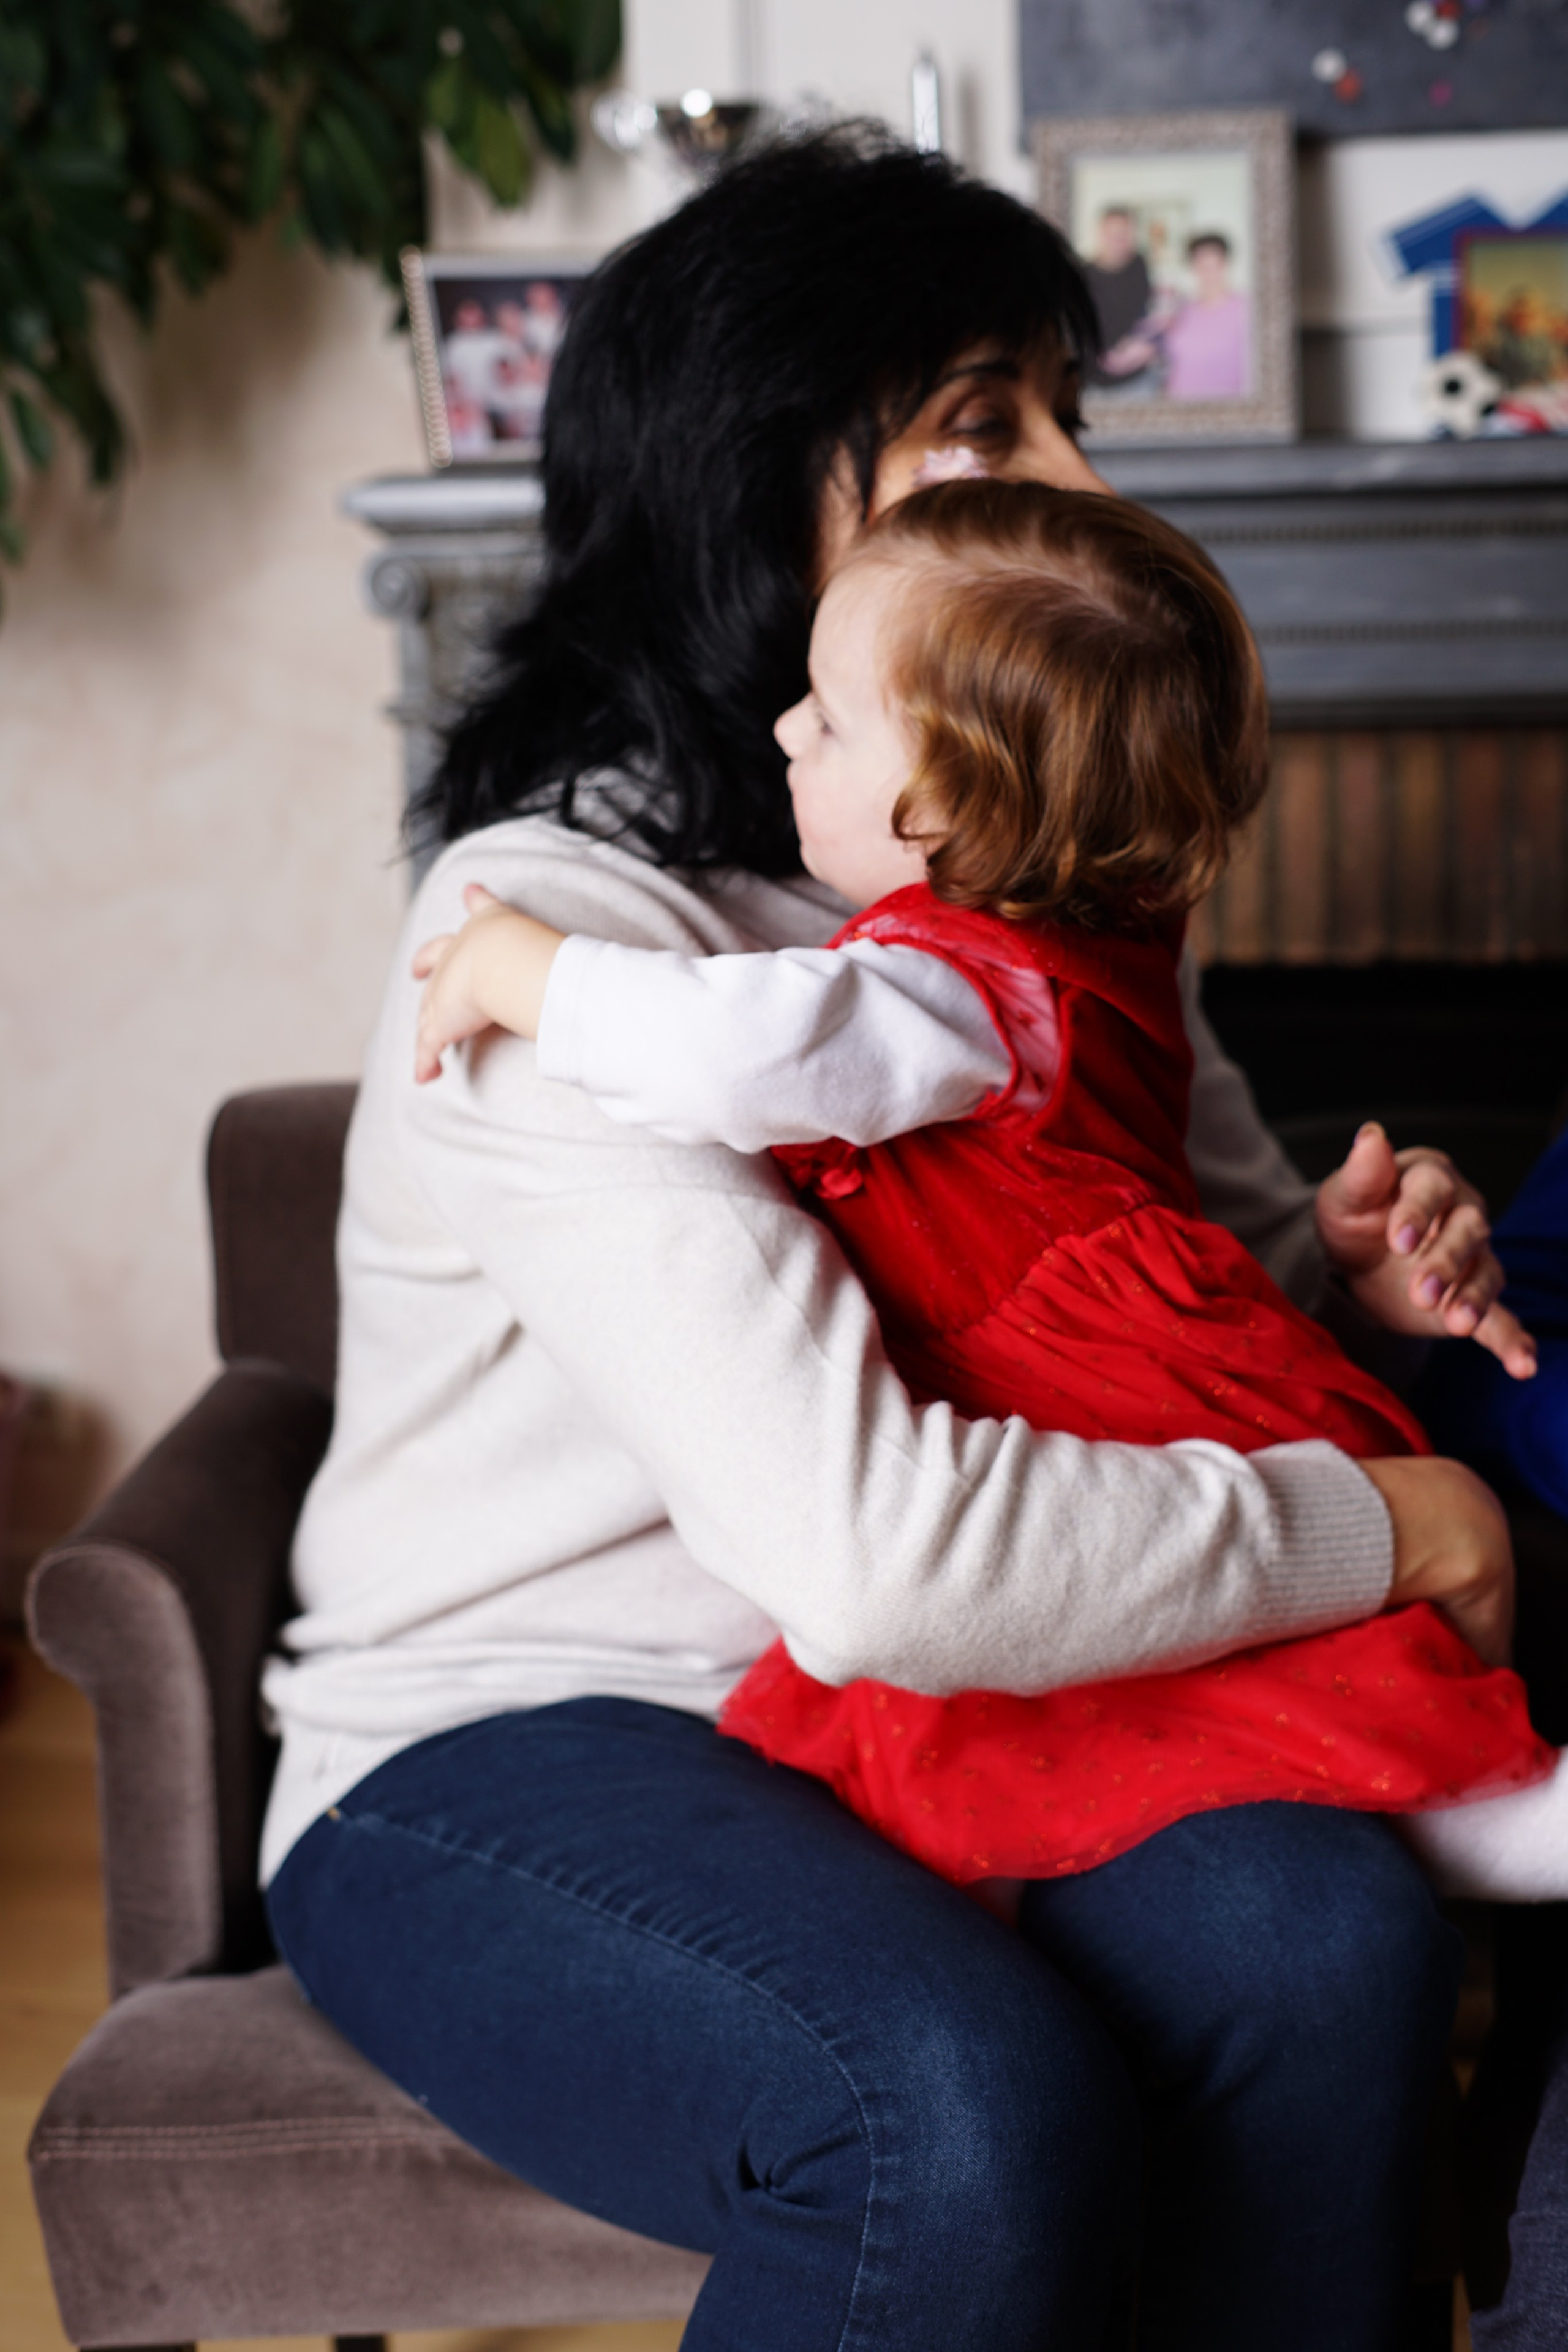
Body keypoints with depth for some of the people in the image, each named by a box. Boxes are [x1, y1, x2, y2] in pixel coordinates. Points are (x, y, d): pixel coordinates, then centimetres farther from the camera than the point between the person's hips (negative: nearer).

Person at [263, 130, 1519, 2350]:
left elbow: (1216, 1233, 23)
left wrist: (1344, 1259, -3)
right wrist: (1376, 1528, -19)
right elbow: (861, 1548, -31)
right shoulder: (558, 923, -19)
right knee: (976, 2116, -34)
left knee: (1333, 1936, -24)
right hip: (500, 1750, -6)